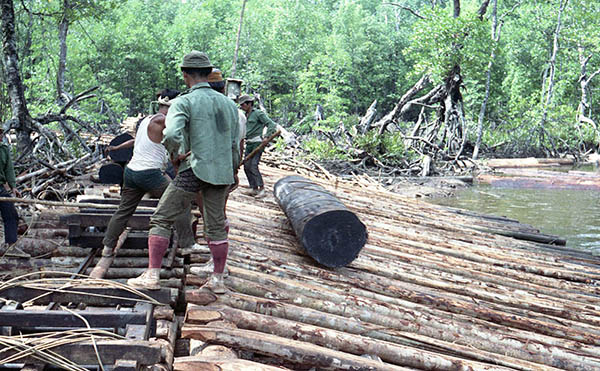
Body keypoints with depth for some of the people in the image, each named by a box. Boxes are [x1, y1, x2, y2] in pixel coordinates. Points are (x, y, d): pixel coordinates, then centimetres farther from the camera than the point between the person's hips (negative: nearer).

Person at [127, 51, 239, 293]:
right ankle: (218, 280, 15)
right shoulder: (229, 104, 12)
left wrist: (176, 155, -6)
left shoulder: (184, 102, -7)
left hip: (194, 170, -5)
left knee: (161, 220, 4)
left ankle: (152, 276, 1)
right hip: (222, 172, 5)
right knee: (216, 226, 14)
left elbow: (171, 134, -24)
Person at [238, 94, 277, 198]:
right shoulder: (247, 115, 16)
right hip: (249, 144, 8)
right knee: (247, 166, 2)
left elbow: (272, 124, -13)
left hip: (257, 143, -8)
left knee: (253, 166, -16)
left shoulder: (258, 113, -6)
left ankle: (261, 189, -12)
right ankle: (254, 188, 8)